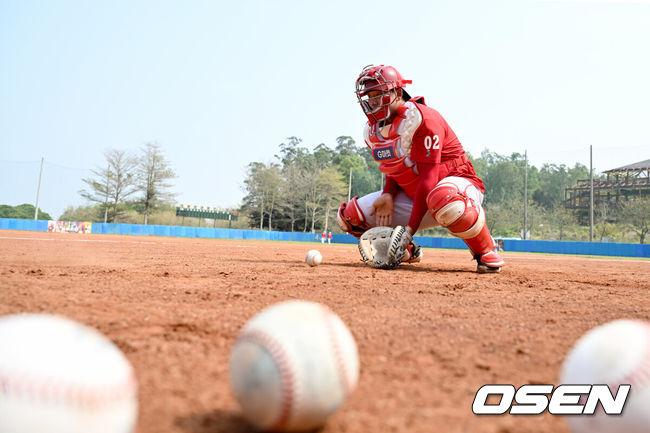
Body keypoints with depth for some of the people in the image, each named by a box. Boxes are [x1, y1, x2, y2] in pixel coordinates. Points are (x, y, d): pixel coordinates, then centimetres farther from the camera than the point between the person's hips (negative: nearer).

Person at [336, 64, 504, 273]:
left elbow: (429, 178, -26)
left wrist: (410, 228, -31)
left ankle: (485, 251, -17)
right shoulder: (371, 131, 3)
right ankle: (407, 252, 16)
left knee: (442, 198, -46)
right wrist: (388, 195, -13)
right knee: (349, 214, -4)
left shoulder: (420, 118, -22)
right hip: (412, 195, 7)